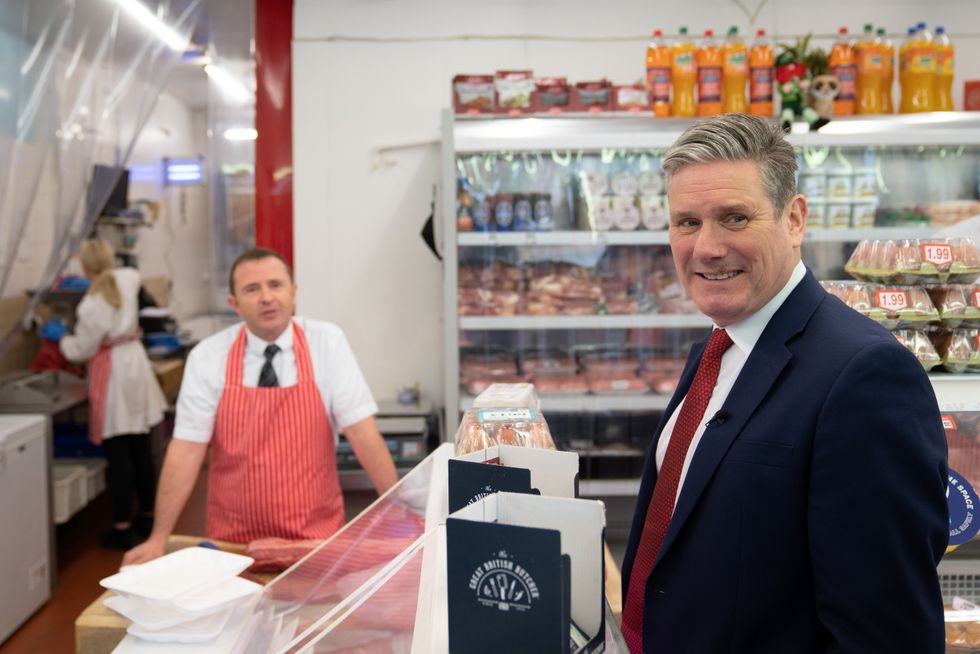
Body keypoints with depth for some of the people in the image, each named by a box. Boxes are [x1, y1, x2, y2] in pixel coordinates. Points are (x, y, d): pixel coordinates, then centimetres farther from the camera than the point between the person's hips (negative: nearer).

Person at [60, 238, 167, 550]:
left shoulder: (91, 305, -20)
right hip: (135, 362, 7)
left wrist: (61, 339, 8)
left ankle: (123, 528, 5)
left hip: (111, 372, -7)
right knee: (140, 447, 14)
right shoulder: (127, 279, -1)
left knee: (118, 453, -2)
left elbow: (82, 350, -9)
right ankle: (147, 516, 25)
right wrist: (102, 277, 24)